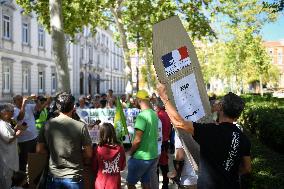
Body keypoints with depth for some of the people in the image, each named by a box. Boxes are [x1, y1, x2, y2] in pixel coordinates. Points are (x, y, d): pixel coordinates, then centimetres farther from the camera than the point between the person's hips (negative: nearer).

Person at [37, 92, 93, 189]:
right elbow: (89, 154, -9)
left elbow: (39, 149, 2)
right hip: (73, 177, -2)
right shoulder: (81, 126, -14)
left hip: (53, 176, 3)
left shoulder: (48, 125, -5)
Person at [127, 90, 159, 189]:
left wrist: (130, 152, -6)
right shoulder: (154, 114, 5)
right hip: (152, 155, 8)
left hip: (141, 157, -8)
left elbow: (137, 140, -24)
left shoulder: (142, 116, -21)